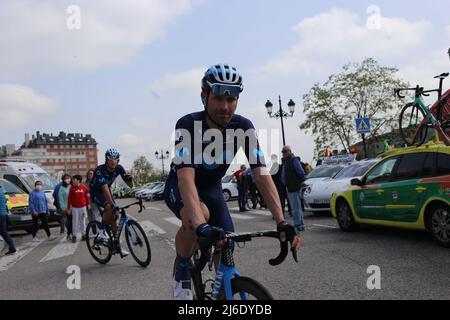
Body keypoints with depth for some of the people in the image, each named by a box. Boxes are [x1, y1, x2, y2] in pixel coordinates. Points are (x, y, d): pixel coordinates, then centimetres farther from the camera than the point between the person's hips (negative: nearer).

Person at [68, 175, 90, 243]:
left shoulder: (84, 187, -1)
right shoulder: (72, 188, -2)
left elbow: (87, 196, 9)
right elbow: (69, 199, 0)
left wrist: (88, 204, 7)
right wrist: (69, 208, -1)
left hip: (83, 207, 1)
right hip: (74, 208, -1)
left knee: (82, 221, 10)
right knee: (75, 222, -1)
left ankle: (83, 234, 18)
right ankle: (74, 236, 5)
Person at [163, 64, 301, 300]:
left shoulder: (243, 127, -22)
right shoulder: (188, 125, -33)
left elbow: (261, 173, -29)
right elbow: (186, 176, -46)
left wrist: (282, 223, -40)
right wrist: (202, 226, -61)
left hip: (212, 188, 4)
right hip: (180, 187, -4)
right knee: (198, 216, -36)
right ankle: (181, 276, -10)